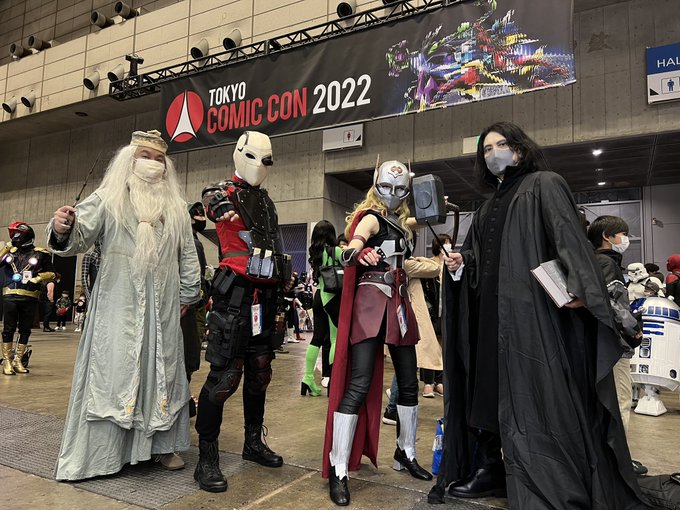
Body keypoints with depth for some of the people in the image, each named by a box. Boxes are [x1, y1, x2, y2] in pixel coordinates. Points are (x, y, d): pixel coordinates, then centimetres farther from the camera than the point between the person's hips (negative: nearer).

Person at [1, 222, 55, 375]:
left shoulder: (40, 254, 2)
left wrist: (38, 278, -13)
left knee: (25, 330, 7)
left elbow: (51, 274, 3)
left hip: (29, 298, -1)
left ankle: (17, 361, 18)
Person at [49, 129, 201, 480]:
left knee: (162, 371, 9)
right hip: (118, 306, -3)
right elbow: (79, 238, -8)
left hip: (162, 308, 4)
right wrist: (63, 230, -31)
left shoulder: (176, 208, 12)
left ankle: (162, 443, 21)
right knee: (111, 372, 0)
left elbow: (188, 255, 15)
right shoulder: (107, 199, 2)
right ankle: (100, 451, 11)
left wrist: (187, 294, 12)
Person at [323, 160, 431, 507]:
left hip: (398, 305, 8)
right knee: (359, 386, -12)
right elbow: (357, 238, -31)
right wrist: (357, 251, -53)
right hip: (371, 304, -8)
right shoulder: (372, 217, -6)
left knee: (408, 383, 14)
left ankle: (405, 453, 32)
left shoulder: (402, 224, 18)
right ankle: (337, 471, -3)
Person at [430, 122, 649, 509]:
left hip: (537, 310, -7)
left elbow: (569, 236, -13)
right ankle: (491, 469, 22)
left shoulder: (544, 185, 2)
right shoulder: (490, 206, 22)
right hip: (494, 314, 8)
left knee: (540, 397, -5)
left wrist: (579, 286, -27)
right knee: (492, 390, 10)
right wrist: (462, 262, 2)